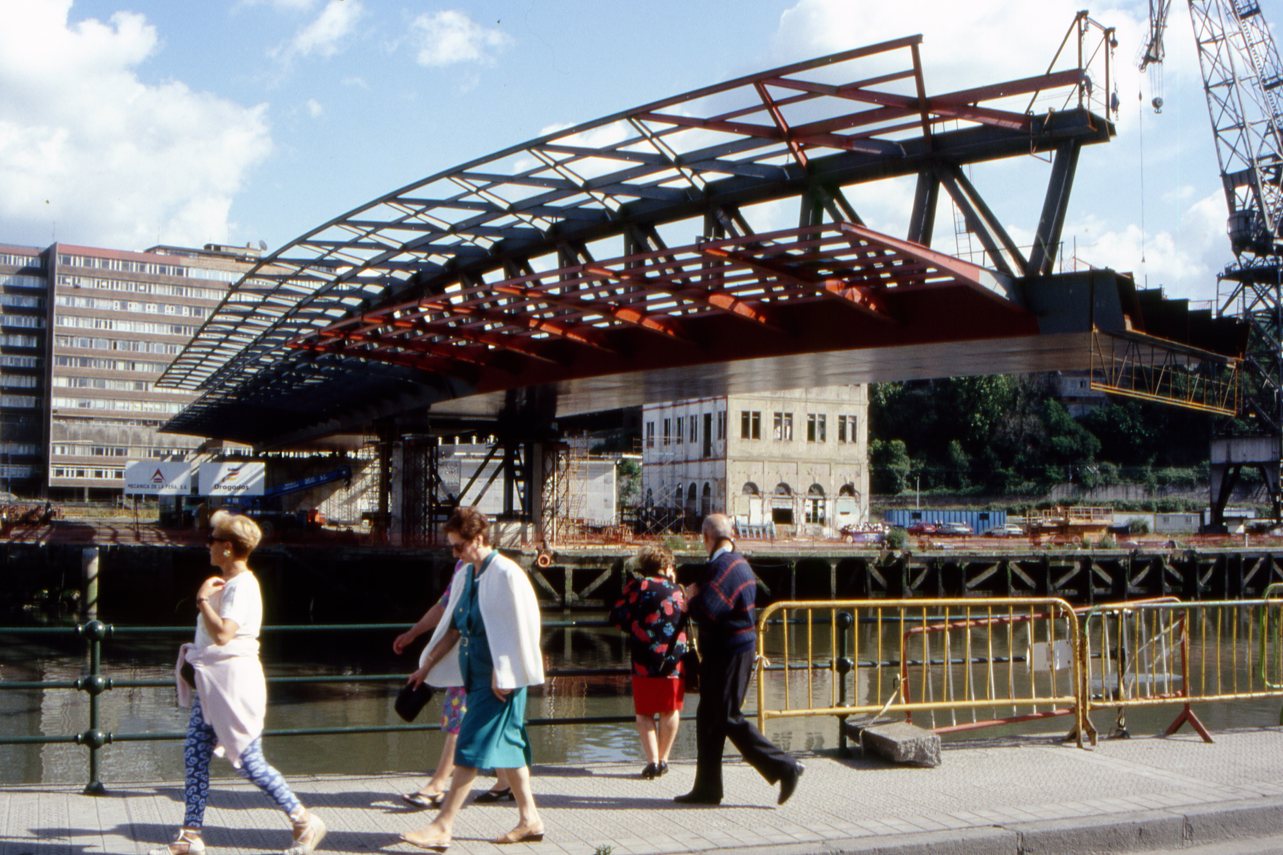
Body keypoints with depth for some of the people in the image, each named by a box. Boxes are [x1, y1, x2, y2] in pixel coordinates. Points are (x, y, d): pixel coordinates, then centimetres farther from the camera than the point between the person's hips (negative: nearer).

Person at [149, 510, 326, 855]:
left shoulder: (242, 585, -17)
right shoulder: (227, 582, 15)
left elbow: (222, 635, -29)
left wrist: (203, 598, -19)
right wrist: (194, 655, 11)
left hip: (235, 683, -10)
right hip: (212, 683, 10)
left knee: (250, 762, -6)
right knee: (195, 756, 8)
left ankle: (305, 823, 4)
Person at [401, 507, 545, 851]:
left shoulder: (506, 574, -15)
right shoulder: (465, 575, 11)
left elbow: (512, 630, -17)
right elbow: (453, 626, 16)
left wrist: (501, 676, -19)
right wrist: (428, 663, 13)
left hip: (500, 679, -9)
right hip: (476, 676, 9)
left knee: (472, 747, -7)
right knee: (506, 744, 12)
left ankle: (442, 827, -5)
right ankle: (529, 820, 21)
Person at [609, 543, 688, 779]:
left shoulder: (637, 586, 0)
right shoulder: (677, 590, 9)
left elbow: (618, 616, -4)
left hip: (645, 661, -2)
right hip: (674, 657, 2)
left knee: (644, 713, 7)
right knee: (670, 710, 15)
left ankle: (652, 760, -2)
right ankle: (663, 760, 19)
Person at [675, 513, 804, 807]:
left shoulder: (722, 566, -19)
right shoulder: (740, 563, 14)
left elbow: (705, 611, -29)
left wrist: (690, 598, -8)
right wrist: (696, 597, 7)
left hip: (728, 653, -10)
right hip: (740, 645, 10)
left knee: (727, 718, -5)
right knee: (709, 718, 13)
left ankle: (783, 766, -3)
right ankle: (707, 788, 18)